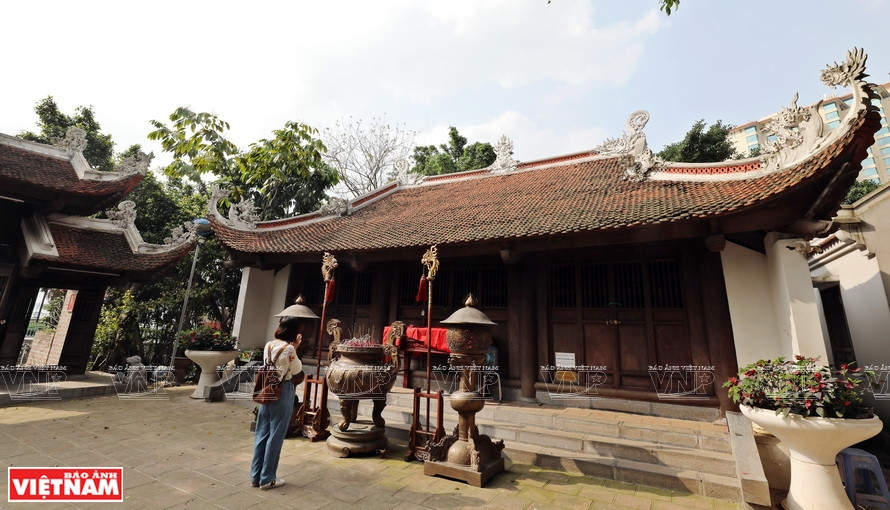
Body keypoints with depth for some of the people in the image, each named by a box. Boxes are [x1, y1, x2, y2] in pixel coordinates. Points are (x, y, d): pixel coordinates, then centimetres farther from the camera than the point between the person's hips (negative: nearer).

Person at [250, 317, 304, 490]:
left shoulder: (268, 345, 5)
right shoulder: (289, 348, -17)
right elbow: (297, 371, -5)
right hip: (282, 392, -7)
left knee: (261, 433, 14)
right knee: (276, 436, 5)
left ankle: (255, 476, 25)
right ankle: (267, 478, 16)